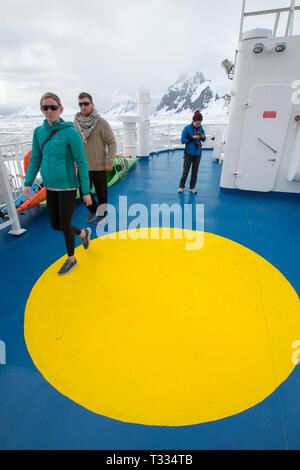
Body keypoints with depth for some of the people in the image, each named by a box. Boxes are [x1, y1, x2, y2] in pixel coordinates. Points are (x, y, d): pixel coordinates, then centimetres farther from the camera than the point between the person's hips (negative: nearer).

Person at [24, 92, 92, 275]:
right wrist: (28, 183, 1)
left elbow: (82, 164, -11)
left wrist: (86, 192, -11)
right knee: (55, 225, 14)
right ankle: (83, 234, 41)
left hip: (68, 187, -6)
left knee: (64, 225, 3)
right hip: (50, 187, 6)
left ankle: (71, 259, 28)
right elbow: (35, 159, 9)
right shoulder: (39, 132, 4)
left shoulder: (71, 133, -12)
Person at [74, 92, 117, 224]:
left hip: (99, 167, -4)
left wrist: (109, 162, -14)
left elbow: (111, 143, -9)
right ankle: (93, 209, 38)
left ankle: (102, 214, 31)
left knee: (101, 193, 10)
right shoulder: (75, 123, 3)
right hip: (82, 167, 4)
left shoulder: (101, 123, -9)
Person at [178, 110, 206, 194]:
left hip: (197, 153, 4)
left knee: (195, 171, 8)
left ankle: (192, 187, 20)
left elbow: (204, 140, 9)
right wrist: (192, 138, -22)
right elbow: (182, 140, -12)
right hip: (189, 153, -4)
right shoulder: (187, 128, -12)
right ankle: (181, 186, 17)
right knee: (185, 171, 2)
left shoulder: (201, 128, 1)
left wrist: (203, 137, -14)